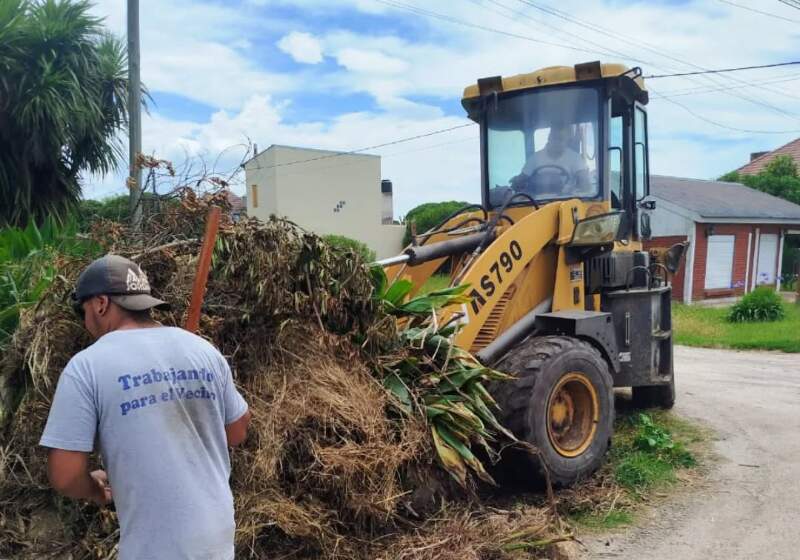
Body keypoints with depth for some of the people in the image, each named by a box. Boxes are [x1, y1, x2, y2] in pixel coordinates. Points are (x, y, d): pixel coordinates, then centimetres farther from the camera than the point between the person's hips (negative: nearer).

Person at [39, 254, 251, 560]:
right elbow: (238, 432, 9)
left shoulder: (86, 367, -12)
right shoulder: (203, 350, 0)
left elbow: (64, 476, -13)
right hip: (218, 534, 5)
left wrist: (95, 489, 7)